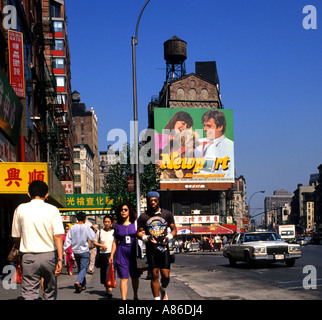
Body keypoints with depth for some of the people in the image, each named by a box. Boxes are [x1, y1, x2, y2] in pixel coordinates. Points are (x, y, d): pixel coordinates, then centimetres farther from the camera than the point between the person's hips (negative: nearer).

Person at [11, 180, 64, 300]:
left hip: (29, 257, 0)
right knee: (50, 294, 15)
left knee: (29, 294, -1)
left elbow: (15, 237, 8)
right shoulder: (52, 210, -3)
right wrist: (60, 259, -13)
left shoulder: (20, 209, 1)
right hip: (49, 255, 0)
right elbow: (58, 235, -12)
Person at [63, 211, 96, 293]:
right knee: (84, 268, -5)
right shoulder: (86, 227, -10)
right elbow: (92, 237, -4)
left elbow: (68, 240, 1)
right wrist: (92, 230, 11)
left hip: (75, 251, 4)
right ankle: (78, 282, -30)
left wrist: (64, 249, 8)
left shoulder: (72, 228, 0)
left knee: (80, 268, 17)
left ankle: (83, 285, 22)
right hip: (84, 251, -4)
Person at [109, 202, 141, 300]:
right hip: (122, 253, 0)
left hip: (134, 252, 0)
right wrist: (112, 255, 9)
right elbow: (115, 241, 13)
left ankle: (135, 296, 30)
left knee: (135, 277, 10)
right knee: (124, 278, -7)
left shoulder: (135, 223, 4)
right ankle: (123, 298, -11)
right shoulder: (117, 225, 9)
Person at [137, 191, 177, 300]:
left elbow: (174, 229, 12)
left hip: (164, 247, 1)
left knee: (166, 276, -2)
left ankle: (163, 291, 29)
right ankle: (157, 298, 6)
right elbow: (139, 233, 8)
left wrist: (168, 237, -7)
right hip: (151, 249, 0)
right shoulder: (143, 217, 5)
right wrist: (146, 238, -12)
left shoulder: (167, 214, 7)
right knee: (154, 276, -2)